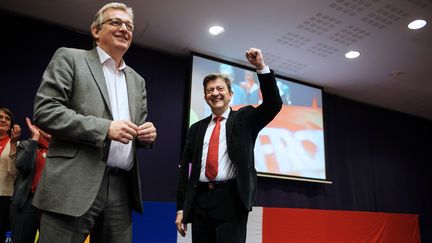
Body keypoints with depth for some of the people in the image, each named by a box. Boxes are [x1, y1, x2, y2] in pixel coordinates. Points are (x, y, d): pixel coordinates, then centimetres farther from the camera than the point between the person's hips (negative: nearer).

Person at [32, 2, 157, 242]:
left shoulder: (137, 80, 19)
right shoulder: (69, 58, 4)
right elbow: (44, 110, -7)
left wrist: (147, 134, -2)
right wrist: (104, 128, -16)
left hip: (122, 188, 5)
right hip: (74, 185, -5)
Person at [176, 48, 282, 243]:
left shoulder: (244, 118, 9)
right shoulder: (196, 129, 15)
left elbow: (273, 105, -7)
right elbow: (185, 169, 13)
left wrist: (261, 67, -15)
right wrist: (181, 208, 9)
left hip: (231, 200, -3)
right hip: (200, 202, 4)